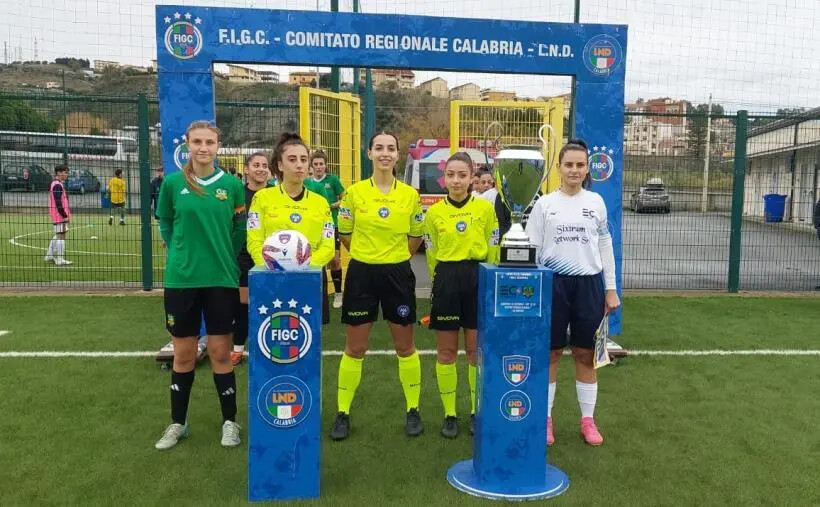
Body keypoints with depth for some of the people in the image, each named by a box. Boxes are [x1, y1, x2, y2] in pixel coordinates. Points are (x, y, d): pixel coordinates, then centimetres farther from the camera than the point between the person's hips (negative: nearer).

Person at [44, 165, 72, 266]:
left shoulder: (57, 184, 16)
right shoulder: (57, 185, -16)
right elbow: (58, 202, -22)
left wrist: (65, 214, 20)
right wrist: (64, 215, -21)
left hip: (57, 216, 11)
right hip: (60, 215, -11)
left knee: (57, 235, 19)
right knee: (61, 235, -7)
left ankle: (49, 256, 28)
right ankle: (60, 260, -4)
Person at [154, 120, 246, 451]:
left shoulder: (232, 185, -1)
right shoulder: (173, 183, -1)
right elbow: (166, 226, 12)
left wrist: (223, 257, 8)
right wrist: (182, 254, 9)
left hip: (221, 279, 0)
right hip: (181, 279, 1)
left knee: (220, 352, 6)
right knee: (183, 354, 11)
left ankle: (230, 421, 22)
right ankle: (178, 423, 28)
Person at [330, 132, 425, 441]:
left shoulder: (410, 195, -1)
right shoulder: (354, 192, -4)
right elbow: (345, 234, 7)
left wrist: (396, 256, 12)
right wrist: (368, 254, 11)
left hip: (398, 274, 1)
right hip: (362, 273, -1)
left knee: (405, 347, 10)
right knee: (354, 348, 7)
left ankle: (413, 411, 26)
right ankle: (343, 413, 21)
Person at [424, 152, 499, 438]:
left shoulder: (486, 208, -1)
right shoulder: (434, 212, 1)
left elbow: (493, 252, 5)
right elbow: (432, 256, 8)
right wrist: (445, 280, 7)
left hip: (479, 281, 0)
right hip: (446, 282, 1)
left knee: (477, 350, 7)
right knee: (446, 351, 6)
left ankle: (476, 412, 22)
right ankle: (449, 414, 18)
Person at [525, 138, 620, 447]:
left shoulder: (596, 202, 6)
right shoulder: (544, 204, 1)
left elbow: (605, 247, 9)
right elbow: (532, 250, 3)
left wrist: (611, 289, 6)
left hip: (589, 284, 1)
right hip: (554, 284, -1)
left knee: (586, 355, 9)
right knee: (550, 354, 7)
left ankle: (588, 420, 23)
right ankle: (545, 418, 20)